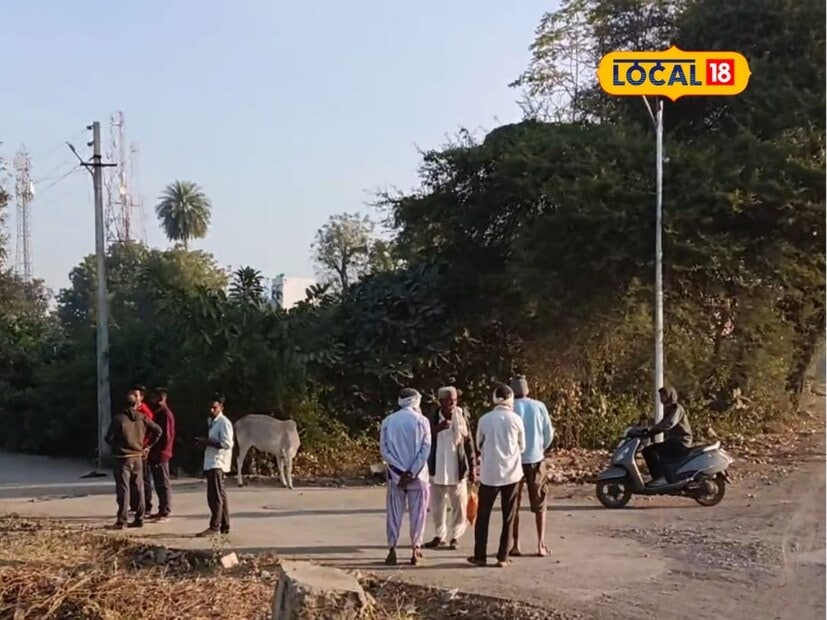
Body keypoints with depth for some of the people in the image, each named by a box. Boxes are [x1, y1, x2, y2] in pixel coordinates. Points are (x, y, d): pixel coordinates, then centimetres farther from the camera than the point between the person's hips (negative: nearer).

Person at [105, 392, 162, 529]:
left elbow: (108, 438, -8)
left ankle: (121, 520, -4)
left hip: (123, 458, -4)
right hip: (137, 457, 4)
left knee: (123, 489, -2)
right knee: (138, 488, 10)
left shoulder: (118, 418, -10)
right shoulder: (141, 418, 3)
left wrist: (116, 446, 12)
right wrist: (148, 446, 10)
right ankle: (139, 519, 12)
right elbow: (158, 430, 3)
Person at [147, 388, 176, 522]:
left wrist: (160, 451, -17)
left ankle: (165, 513, -3)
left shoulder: (165, 413, -15)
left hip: (161, 455, -10)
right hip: (156, 454, 10)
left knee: (164, 484, -6)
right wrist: (152, 451, 16)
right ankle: (162, 510, 21)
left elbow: (167, 435, -20)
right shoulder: (158, 412, 16)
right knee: (158, 484, 14)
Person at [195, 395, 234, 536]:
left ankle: (214, 527, -10)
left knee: (215, 496, -11)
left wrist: (207, 442, -19)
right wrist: (204, 442, 6)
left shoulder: (224, 422, -12)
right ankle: (224, 526, 16)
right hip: (211, 463, 10)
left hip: (218, 463, -10)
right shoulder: (212, 421, 18)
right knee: (220, 495, 12)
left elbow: (227, 443, -21)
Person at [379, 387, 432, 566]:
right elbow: (425, 449, -10)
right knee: (417, 512, 7)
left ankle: (392, 550, 6)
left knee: (394, 512, 8)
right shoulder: (421, 421, -4)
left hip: (396, 474, 2)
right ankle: (415, 550, 9)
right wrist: (412, 472, -10)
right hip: (417, 475, -2)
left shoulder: (388, 421, 1)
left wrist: (401, 470, -6)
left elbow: (384, 449, -3)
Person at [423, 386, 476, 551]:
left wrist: (472, 467, 0)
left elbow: (469, 442, 1)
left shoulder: (461, 417, -3)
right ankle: (440, 536, 22)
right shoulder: (432, 418, -2)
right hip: (437, 469, 1)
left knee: (459, 505, 2)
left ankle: (455, 537, 15)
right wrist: (437, 429, -25)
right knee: (437, 506, 9)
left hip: (457, 470, -1)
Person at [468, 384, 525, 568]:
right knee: (508, 516, 9)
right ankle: (503, 557, 9)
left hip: (489, 473, 0)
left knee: (483, 515, 10)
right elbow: (522, 447, 5)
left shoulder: (485, 419, -5)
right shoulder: (515, 419, -5)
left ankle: (480, 556, 11)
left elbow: (479, 445, 6)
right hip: (511, 472, 0)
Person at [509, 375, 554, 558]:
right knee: (539, 504, 12)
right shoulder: (539, 406, -3)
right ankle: (541, 544, 8)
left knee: (513, 505, 10)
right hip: (536, 459, 1)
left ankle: (515, 545, 10)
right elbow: (549, 434, 1)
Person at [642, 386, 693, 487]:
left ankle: (661, 477, -27)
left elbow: (669, 423, -28)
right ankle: (656, 476, -2)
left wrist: (651, 428, -32)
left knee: (652, 450, -24)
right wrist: (648, 433, 5)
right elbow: (662, 426, 20)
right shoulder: (668, 409, 20)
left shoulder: (677, 408, -10)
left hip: (681, 442, -10)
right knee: (647, 451, 2)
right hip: (672, 441, 10)